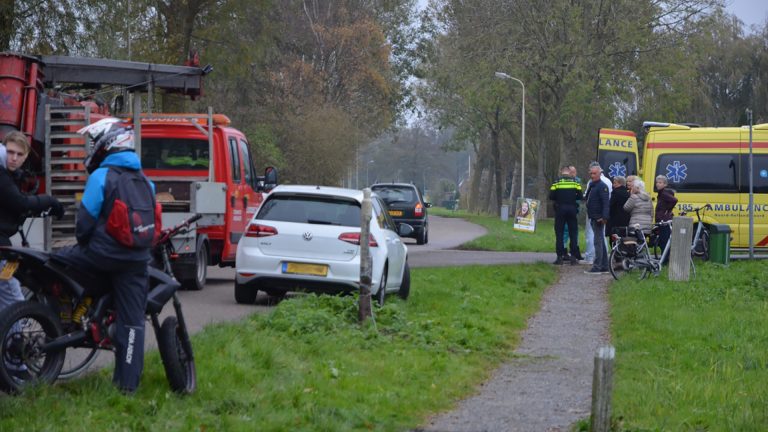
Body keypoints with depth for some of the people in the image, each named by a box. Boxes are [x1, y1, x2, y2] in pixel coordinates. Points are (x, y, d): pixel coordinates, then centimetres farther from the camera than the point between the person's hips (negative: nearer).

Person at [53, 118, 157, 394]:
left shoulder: (102, 176, -8)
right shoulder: (145, 182, 13)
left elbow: (86, 218, -9)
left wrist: (83, 241, 10)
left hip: (103, 254, -6)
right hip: (137, 260, 6)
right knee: (132, 321, 5)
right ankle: (128, 383, 4)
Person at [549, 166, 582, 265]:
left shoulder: (557, 182, -1)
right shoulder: (575, 181, 2)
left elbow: (551, 197, -5)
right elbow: (580, 196, -1)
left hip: (560, 209, -1)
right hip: (572, 209, 1)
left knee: (559, 233, 4)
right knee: (573, 233, 8)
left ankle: (560, 257, 0)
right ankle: (573, 257, 4)